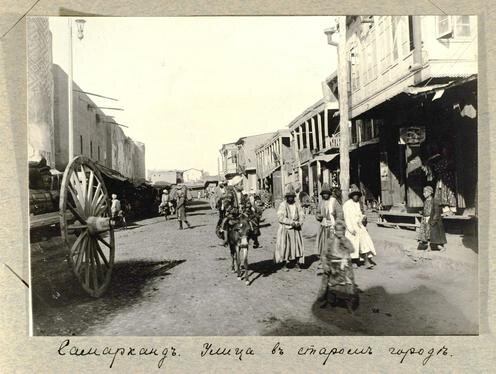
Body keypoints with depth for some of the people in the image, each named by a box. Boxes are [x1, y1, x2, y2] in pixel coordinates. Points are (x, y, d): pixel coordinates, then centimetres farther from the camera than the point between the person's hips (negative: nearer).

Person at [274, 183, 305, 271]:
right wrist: (292, 222, -18)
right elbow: (281, 217, -13)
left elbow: (302, 215, 6)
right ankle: (284, 264, 11)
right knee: (284, 246, 0)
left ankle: (297, 263, 14)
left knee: (297, 245, 3)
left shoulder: (297, 205, 6)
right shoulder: (282, 205, -6)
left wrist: (299, 223, -13)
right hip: (285, 229, -3)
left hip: (296, 229, 3)